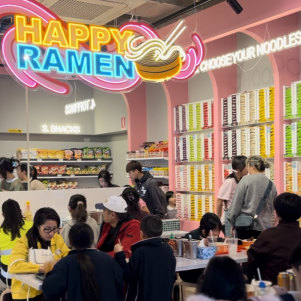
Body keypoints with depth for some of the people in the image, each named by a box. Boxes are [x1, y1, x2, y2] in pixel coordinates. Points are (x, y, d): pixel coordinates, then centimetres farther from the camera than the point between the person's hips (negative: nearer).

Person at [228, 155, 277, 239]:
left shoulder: (246, 180, -6)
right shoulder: (271, 185, 7)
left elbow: (236, 203, -5)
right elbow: (272, 209, 15)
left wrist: (232, 223, 3)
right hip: (264, 227, 4)